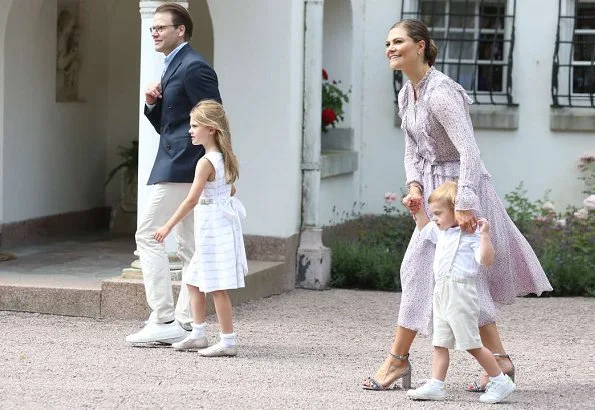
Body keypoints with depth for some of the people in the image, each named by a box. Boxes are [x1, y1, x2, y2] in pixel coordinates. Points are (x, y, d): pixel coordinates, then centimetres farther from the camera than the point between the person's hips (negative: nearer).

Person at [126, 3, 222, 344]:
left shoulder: (194, 67, -13)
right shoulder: (174, 68, 19)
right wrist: (152, 104, 3)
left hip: (180, 167, -10)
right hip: (186, 169, 10)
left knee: (148, 235, -9)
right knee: (189, 247, 9)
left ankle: (164, 320, -10)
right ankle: (185, 323, 11)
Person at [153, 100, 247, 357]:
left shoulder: (206, 162, -17)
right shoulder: (225, 158, 9)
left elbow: (192, 200, -22)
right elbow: (231, 190, 23)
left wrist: (168, 226, -18)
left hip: (213, 229, -10)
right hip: (221, 226, 10)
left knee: (216, 287, -6)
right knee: (194, 282, 16)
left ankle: (228, 342, -4)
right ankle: (198, 334, 20)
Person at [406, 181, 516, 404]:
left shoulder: (470, 235, -11)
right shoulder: (440, 232, 17)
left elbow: (486, 260, -21)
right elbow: (424, 227, 38)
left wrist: (484, 234, -27)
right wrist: (417, 209, 27)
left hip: (460, 293, -9)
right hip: (441, 293, 9)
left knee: (472, 344, -5)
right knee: (440, 343, 7)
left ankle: (501, 381, 5)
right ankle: (435, 385, 7)